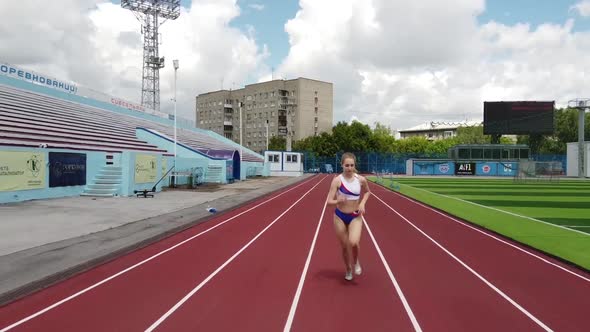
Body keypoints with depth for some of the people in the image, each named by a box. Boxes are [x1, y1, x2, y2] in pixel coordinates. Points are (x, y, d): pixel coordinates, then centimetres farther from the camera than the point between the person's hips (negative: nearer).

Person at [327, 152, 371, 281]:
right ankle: (348, 269, 38)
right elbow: (329, 201, -15)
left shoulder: (361, 179, -7)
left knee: (353, 243, -22)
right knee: (344, 246, 10)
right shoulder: (337, 180, -14)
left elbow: (367, 192, 14)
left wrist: (362, 203, -3)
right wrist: (338, 201, -36)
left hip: (356, 216, 0)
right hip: (340, 216, 0)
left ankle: (356, 262, 12)